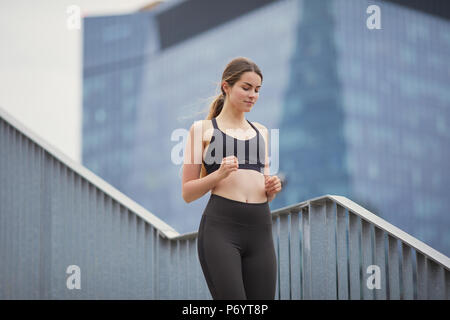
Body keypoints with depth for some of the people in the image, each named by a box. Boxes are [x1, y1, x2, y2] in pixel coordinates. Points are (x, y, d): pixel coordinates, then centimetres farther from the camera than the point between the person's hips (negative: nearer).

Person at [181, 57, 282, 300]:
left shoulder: (261, 132, 21)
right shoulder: (203, 129, 7)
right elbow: (188, 193, 3)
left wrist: (272, 188, 5)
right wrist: (219, 174, -13)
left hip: (260, 230, 5)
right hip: (221, 227, -5)